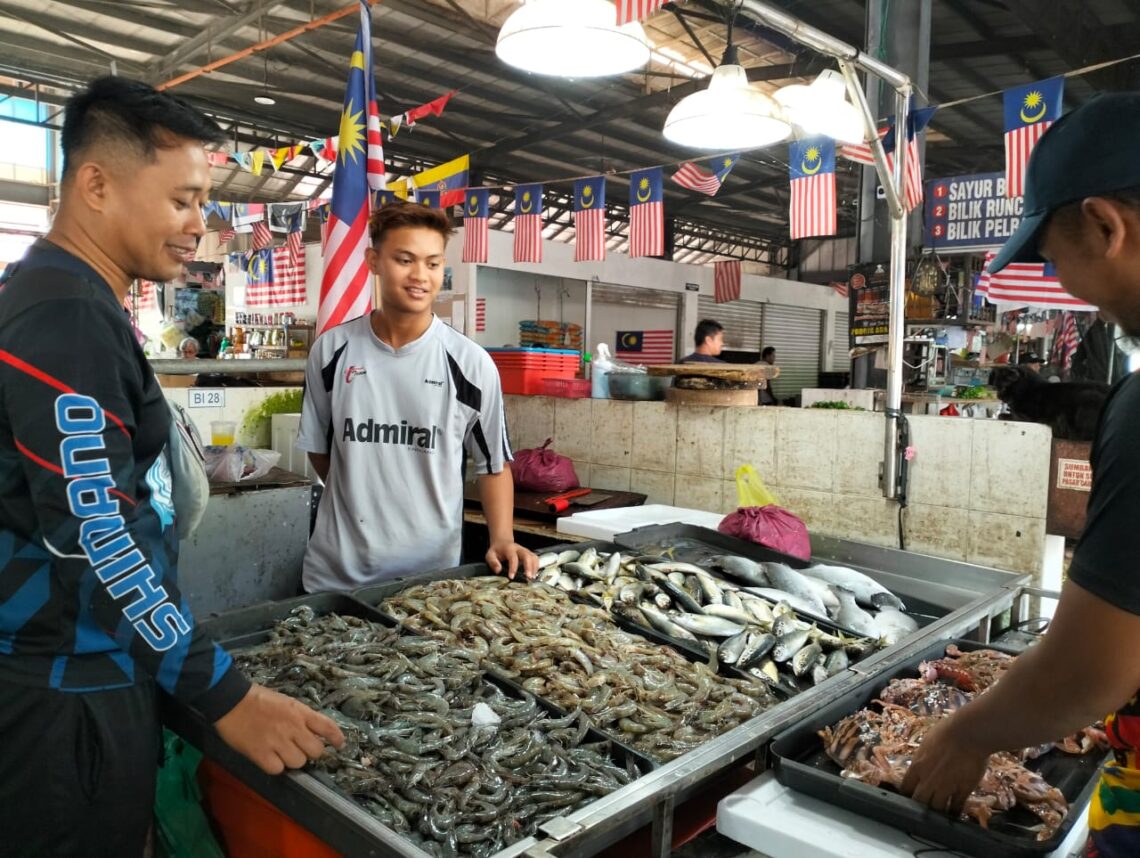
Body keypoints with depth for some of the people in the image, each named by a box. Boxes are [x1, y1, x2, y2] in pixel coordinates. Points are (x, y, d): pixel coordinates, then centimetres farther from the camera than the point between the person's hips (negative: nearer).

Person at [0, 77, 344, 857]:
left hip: (88, 673, 9)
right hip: (70, 697, -9)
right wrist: (225, 696, -21)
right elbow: (94, 535, -26)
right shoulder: (66, 317, -21)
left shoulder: (73, 302, 11)